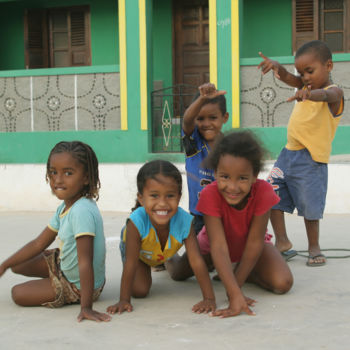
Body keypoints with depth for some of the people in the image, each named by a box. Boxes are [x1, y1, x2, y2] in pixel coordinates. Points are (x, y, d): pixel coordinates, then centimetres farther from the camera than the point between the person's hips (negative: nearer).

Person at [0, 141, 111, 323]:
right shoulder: (64, 208, -1)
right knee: (17, 265, 13)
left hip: (79, 286, -9)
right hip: (63, 266, 9)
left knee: (18, 293, -6)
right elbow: (39, 243, 8)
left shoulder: (82, 211, -32)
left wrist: (86, 307, -35)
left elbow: (85, 262, -35)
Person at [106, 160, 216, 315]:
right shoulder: (136, 222, -47)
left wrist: (209, 298, -44)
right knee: (139, 290, -13)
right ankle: (145, 268, 20)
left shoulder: (185, 221, -42)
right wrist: (124, 300, -40)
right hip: (137, 249, -2)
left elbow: (196, 261, -41)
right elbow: (130, 263, -40)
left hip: (165, 253, 3)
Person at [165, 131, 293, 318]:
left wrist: (235, 286, -30)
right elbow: (219, 246, -42)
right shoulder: (210, 195, -39)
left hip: (249, 245, 0)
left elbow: (254, 242, -30)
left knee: (282, 284, -23)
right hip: (215, 243, 1)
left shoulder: (263, 191, -37)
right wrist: (235, 295, -51)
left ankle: (245, 271, 6)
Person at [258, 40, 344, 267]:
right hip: (289, 153, 7)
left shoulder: (334, 93, -12)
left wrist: (309, 94, -58)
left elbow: (326, 94, -34)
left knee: (310, 208, 0)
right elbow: (287, 78, 5)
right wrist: (276, 67, -20)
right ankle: (282, 241, 16)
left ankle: (314, 247, 20)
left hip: (311, 159, -7)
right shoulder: (306, 86, 12)